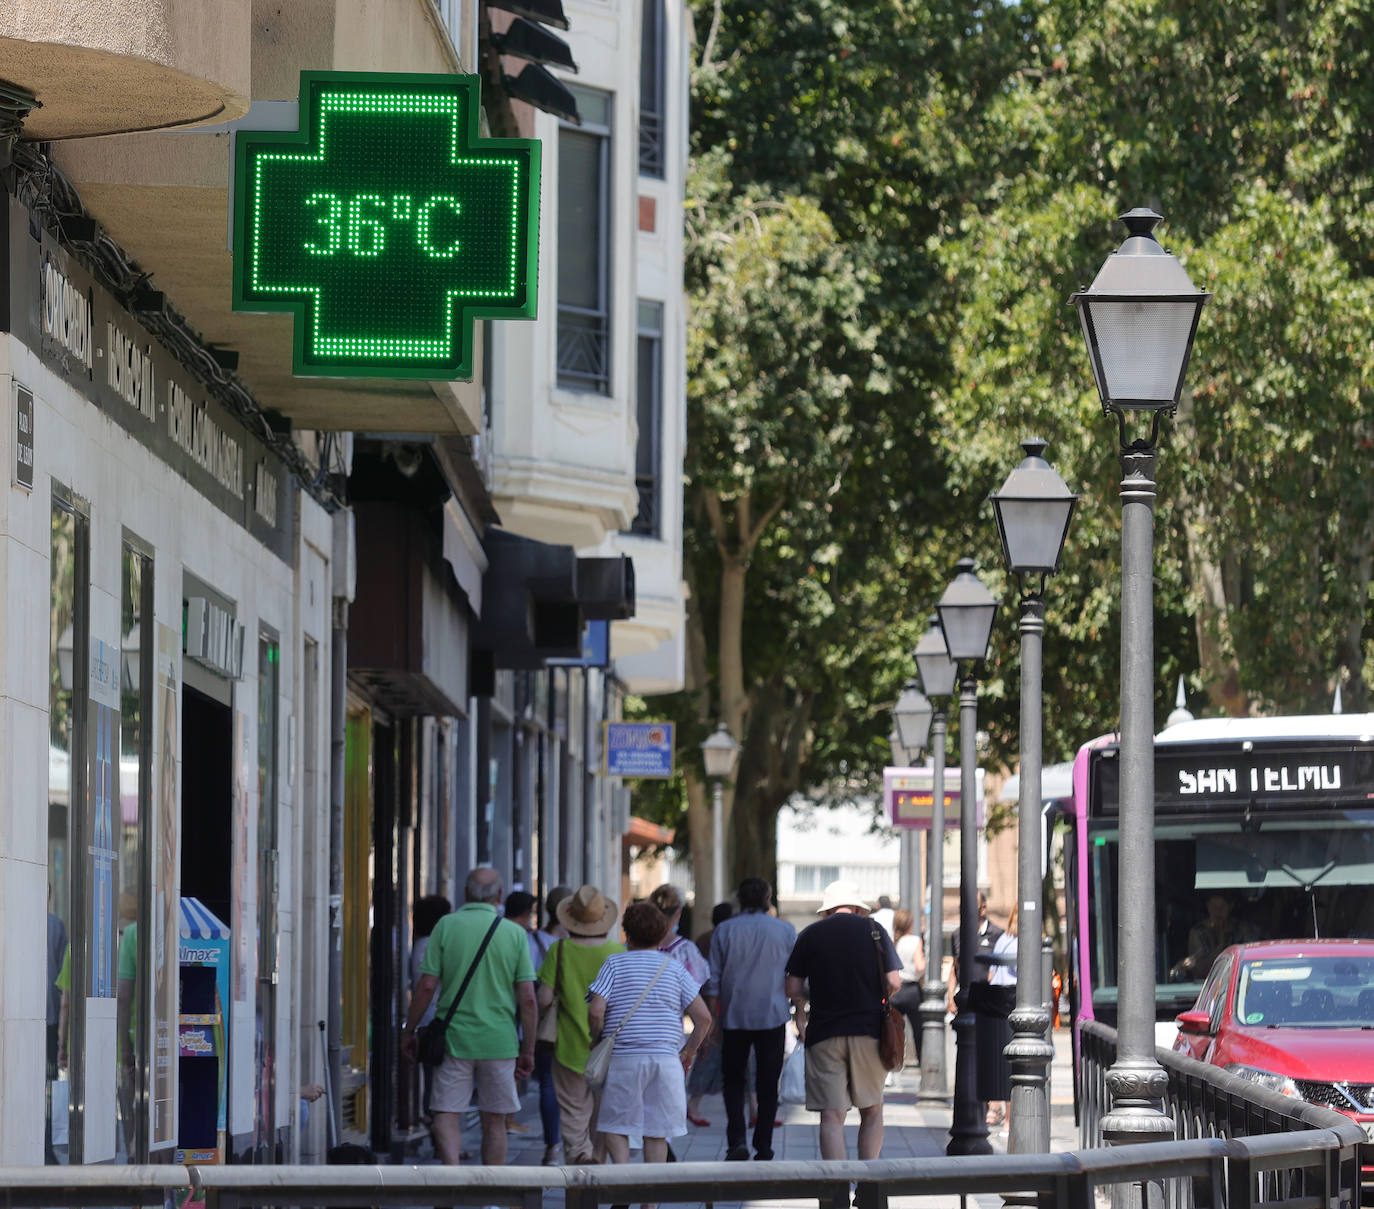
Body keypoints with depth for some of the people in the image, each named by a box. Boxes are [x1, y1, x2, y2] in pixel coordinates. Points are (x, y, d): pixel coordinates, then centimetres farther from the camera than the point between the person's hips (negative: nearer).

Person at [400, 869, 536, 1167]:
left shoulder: (446, 926, -3)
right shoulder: (515, 933, 0)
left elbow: (427, 985, -5)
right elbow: (528, 998, -2)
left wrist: (408, 1031, 7)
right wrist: (528, 1050, 5)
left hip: (454, 1038, -1)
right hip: (500, 1041, 1)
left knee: (446, 1114, 2)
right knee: (494, 1120, 11)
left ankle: (452, 1167, -22)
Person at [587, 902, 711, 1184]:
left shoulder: (615, 964, 2)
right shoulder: (674, 967, 8)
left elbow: (596, 1011, -11)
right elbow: (703, 1017, 2)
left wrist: (597, 1039, 7)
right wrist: (689, 1050, 15)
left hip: (624, 1057, -2)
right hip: (666, 1057, 2)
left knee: (615, 1126, 10)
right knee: (657, 1132, 7)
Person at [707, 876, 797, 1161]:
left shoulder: (724, 931, 1)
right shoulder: (785, 931, 1)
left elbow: (713, 980, 1)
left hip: (734, 1018, 0)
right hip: (773, 1017, 0)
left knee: (733, 1080, 10)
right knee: (767, 1084, 7)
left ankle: (736, 1140, -7)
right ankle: (763, 1147, 7)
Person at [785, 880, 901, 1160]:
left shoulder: (810, 935, 3)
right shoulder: (873, 930, 3)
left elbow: (793, 989, 2)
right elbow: (894, 983, -3)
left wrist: (802, 1009, 23)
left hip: (824, 1032, 0)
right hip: (869, 1030, 0)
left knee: (831, 1115, -3)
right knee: (872, 1110, 14)